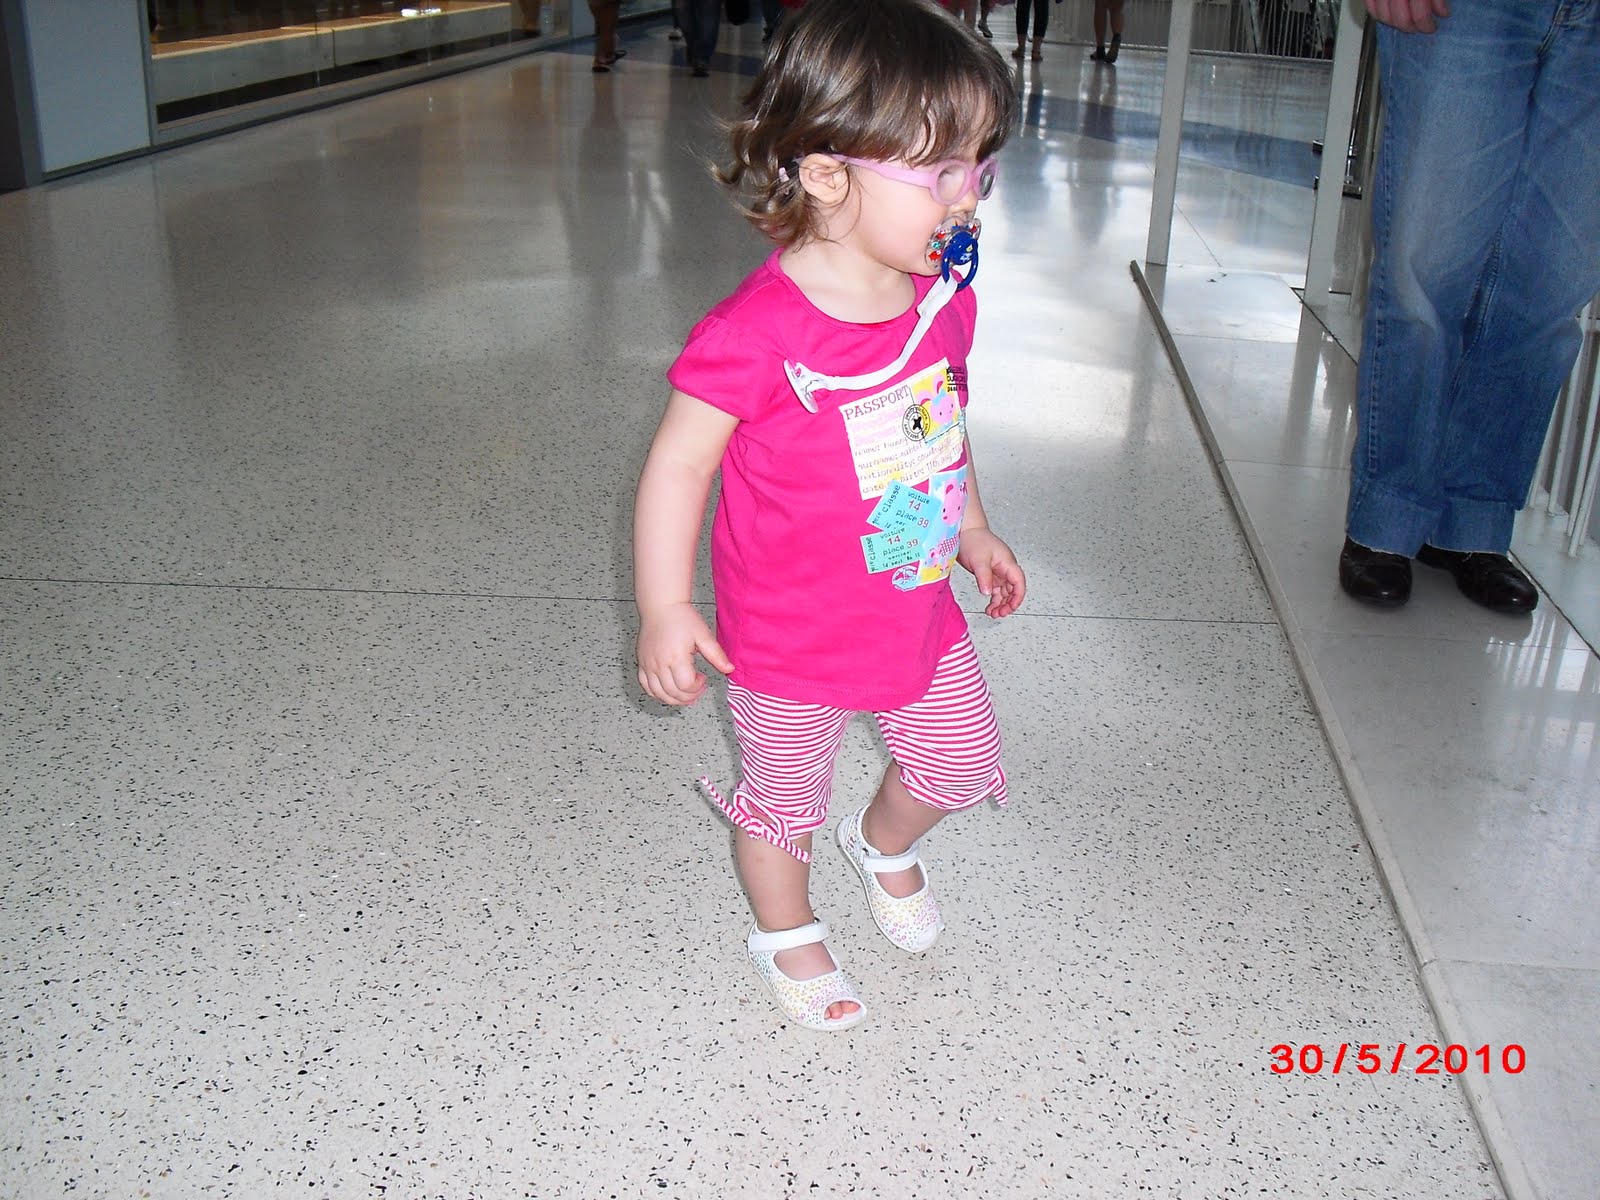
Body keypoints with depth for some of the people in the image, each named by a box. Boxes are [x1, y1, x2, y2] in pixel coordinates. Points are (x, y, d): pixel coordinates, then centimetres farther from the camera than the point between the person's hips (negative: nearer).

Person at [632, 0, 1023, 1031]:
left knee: (963, 760, 21)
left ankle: (885, 845, 54)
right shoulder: (758, 333, -29)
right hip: (793, 642, -6)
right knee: (785, 796, 16)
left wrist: (973, 530, 21)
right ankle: (787, 934, 46)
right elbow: (680, 462, -21)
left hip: (921, 615, 6)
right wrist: (666, 608, -24)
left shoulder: (943, 298, -5)